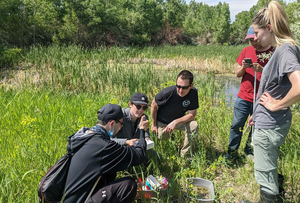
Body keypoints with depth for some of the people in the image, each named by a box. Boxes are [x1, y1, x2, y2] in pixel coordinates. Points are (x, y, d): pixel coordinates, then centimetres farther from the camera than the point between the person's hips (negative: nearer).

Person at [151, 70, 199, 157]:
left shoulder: (193, 92, -24)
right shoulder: (167, 92, -31)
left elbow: (192, 114, -19)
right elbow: (154, 105, -13)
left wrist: (175, 122, -34)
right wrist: (154, 124, -4)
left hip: (179, 120, 2)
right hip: (162, 122, -1)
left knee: (194, 125, -26)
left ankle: (184, 155, -11)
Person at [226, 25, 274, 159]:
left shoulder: (274, 52, -4)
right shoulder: (246, 51, 6)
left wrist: (262, 70, -23)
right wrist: (243, 68, -13)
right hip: (243, 98, 2)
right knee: (236, 125, 4)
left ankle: (250, 151, 26)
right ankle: (232, 151, 17)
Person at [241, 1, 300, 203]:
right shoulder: (281, 49, 9)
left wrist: (277, 105, -19)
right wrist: (258, 113, 16)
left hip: (269, 126, -10)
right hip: (269, 122, 10)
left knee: (265, 174, 5)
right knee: (269, 170, 25)